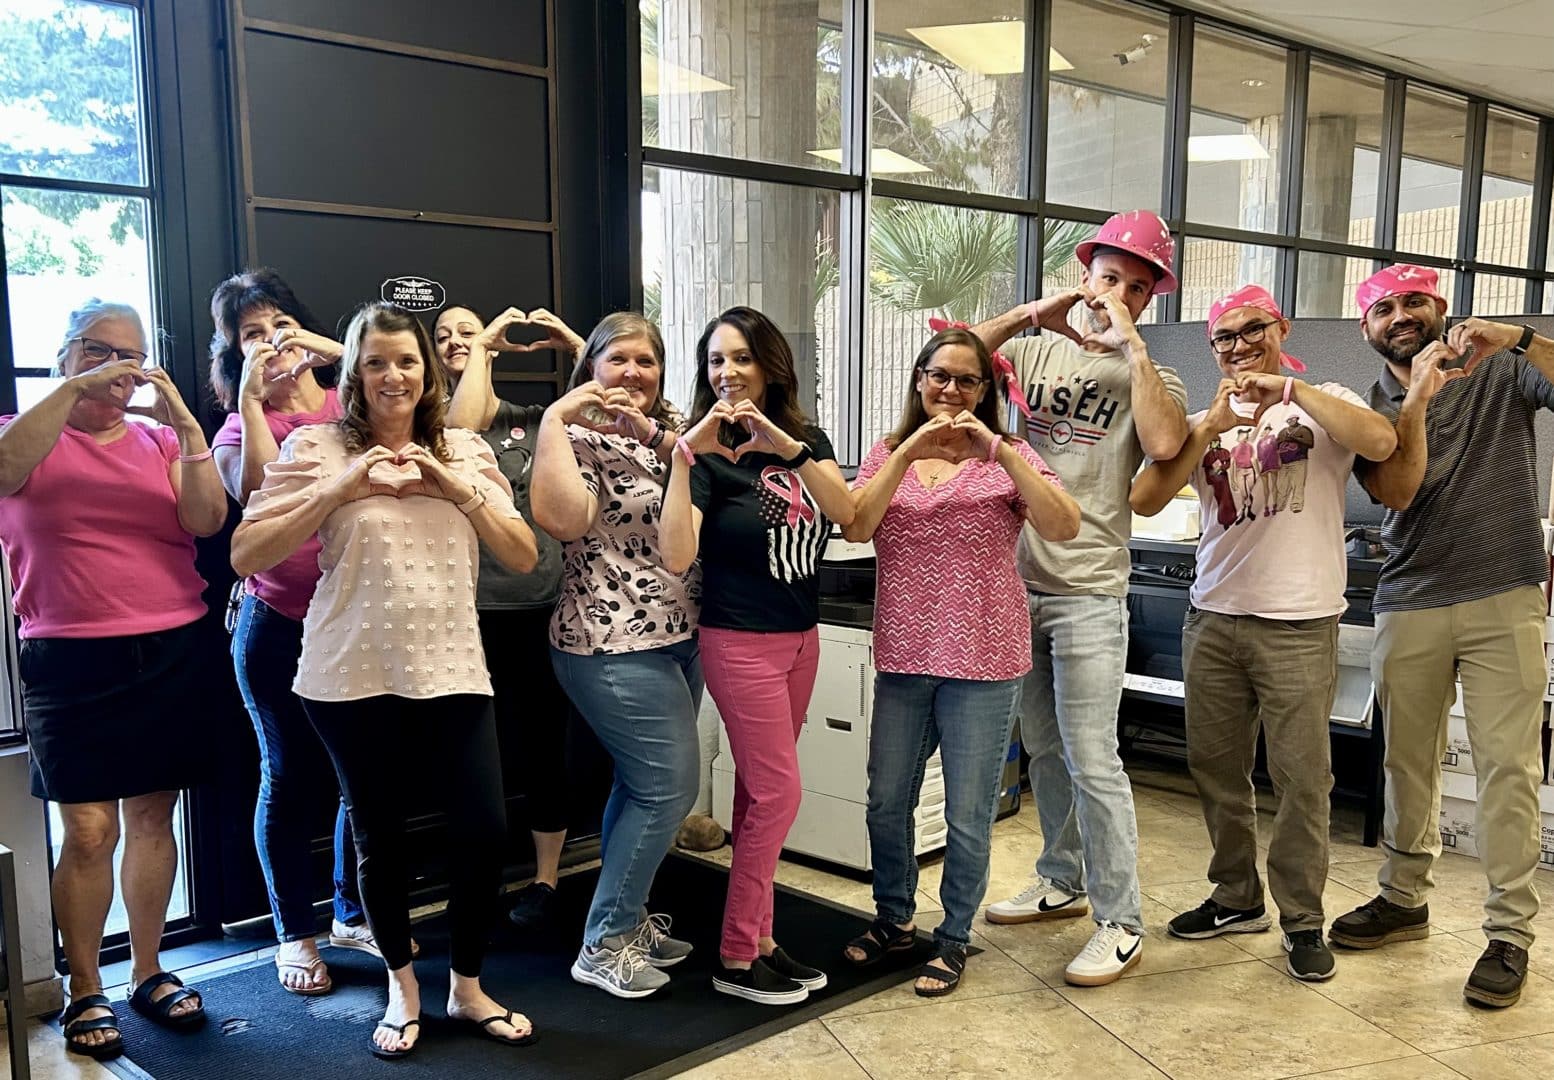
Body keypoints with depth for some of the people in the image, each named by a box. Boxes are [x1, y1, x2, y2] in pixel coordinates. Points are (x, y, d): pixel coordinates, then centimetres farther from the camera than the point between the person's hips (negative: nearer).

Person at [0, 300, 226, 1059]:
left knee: (152, 817, 10)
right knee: (89, 829, -4)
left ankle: (147, 972, 23)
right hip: (72, 661, -2)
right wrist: (75, 390, -20)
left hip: (170, 655, 3)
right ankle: (84, 992, 11)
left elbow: (206, 520, -6)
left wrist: (182, 420, -12)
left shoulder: (161, 441, 9)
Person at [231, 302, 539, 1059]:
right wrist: (338, 491, -16)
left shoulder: (465, 452, 9)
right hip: (353, 676, -2)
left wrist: (459, 489, -10)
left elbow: (523, 556, 4)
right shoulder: (317, 447, -1)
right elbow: (244, 557, -8)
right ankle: (402, 987, 32)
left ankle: (467, 985, 21)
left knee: (484, 827, -2)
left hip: (451, 670, 2)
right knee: (379, 835, 10)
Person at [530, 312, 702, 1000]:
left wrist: (655, 435, -18)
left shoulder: (671, 426, 12)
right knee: (669, 786, -7)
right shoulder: (577, 437, -9)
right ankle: (603, 946, 6)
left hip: (677, 635, 8)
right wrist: (555, 418, -24)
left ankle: (628, 919, 31)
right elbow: (561, 518, -28)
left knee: (643, 784, 16)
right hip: (613, 644, -8)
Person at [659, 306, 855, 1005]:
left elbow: (846, 512, -11)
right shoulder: (706, 455, -10)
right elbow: (676, 557, -23)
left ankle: (756, 938, 20)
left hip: (801, 638, 5)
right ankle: (736, 959, 8)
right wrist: (686, 455, -28)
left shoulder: (804, 438, 6)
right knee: (777, 792, -4)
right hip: (740, 641, -5)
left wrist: (785, 445, -24)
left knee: (758, 791, 11)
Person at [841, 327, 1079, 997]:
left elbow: (1064, 528, -17)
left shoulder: (1006, 457, -1)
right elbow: (854, 527, -9)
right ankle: (893, 920, 37)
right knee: (886, 802, 15)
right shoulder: (888, 454, 7)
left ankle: (954, 937, 26)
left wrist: (997, 450, -23)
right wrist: (907, 454, -18)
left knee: (968, 816, 6)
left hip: (982, 662, -3)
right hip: (902, 657, 3)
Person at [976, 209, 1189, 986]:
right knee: (1043, 747, 16)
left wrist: (1130, 345, -13)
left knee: (1091, 759, -7)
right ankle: (1062, 881, 33)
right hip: (1016, 578, 5)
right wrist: (1026, 315, -8)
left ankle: (1119, 922, 4)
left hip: (1087, 592, -4)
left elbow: (1164, 443, -20)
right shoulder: (1036, 350, 10)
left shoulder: (1150, 377, 1)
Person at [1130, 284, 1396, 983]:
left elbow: (1381, 443, -18)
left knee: (1302, 777, -1)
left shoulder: (1325, 405, 4)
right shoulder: (1204, 422, 11)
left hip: (1300, 624, -4)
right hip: (1213, 618, 4)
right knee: (1215, 767, 11)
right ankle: (1237, 898, 28)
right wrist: (1210, 426, -10)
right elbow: (1144, 501, -2)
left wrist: (1290, 388, -16)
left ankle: (1302, 920, 13)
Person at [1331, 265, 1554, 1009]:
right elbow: (1397, 492, -8)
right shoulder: (1372, 408, 8)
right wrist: (1416, 401, -19)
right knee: (1408, 759, 12)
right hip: (1409, 605, 3)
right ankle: (1404, 899, 27)